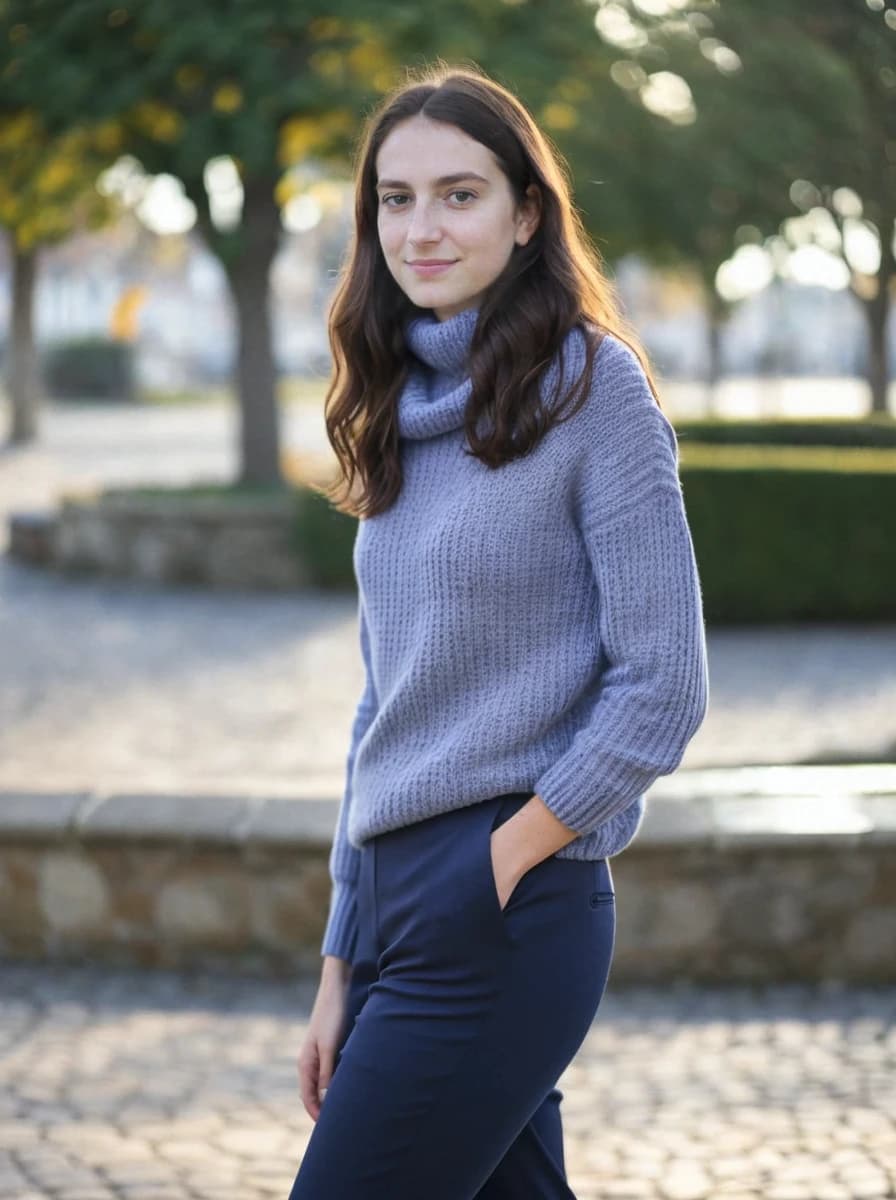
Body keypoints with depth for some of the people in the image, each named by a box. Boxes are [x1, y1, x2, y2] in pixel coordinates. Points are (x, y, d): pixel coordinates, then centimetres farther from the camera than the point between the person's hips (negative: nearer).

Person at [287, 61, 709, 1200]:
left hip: (506, 915, -7)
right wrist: (341, 969, 14)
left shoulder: (592, 385, -7)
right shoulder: (401, 410, 14)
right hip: (392, 894, 7)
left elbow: (662, 686, -11)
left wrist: (503, 860, -12)